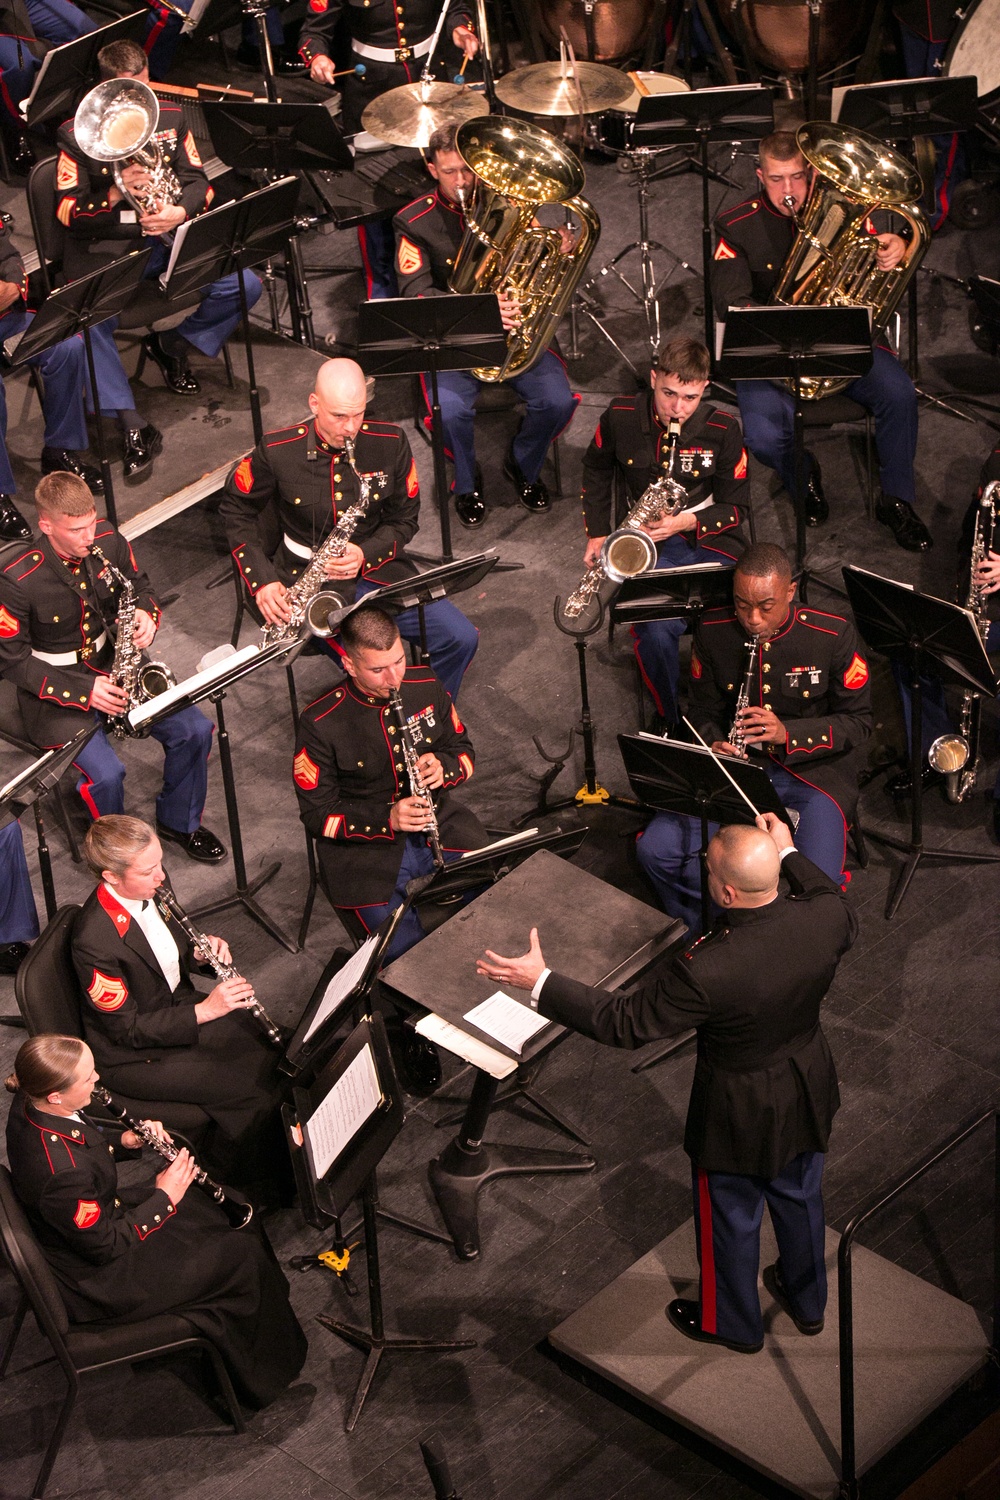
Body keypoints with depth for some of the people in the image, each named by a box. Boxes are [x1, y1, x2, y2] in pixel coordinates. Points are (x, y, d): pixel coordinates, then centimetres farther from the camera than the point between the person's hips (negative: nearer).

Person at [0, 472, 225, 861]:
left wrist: (147, 615, -13)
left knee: (194, 730, -10)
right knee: (105, 773, -26)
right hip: (56, 689, -5)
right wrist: (81, 690, -23)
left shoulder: (108, 540, -8)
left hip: (113, 664, 5)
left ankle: (178, 822, 16)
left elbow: (139, 586, 12)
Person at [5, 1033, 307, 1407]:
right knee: (242, 1254, 0)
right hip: (97, 1281, -9)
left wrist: (123, 1141, -9)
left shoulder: (30, 1104, -15)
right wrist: (163, 1199, -16)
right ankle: (258, 1377, 26)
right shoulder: (62, 1174, -41)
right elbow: (106, 1247, -26)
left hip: (96, 1218, 9)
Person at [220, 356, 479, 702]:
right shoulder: (277, 452, -10)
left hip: (377, 569, 3)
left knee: (461, 638, -12)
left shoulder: (390, 443, -4)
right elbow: (236, 510, 4)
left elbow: (404, 518, 6)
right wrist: (261, 580, -8)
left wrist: (366, 554, -14)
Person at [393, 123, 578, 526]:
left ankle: (523, 466, 14)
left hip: (513, 328, 2)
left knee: (557, 401, -20)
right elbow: (416, 293, -17)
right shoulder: (415, 222, -5)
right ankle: (467, 483, 4)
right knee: (450, 411, -30)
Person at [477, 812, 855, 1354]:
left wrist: (539, 982, -21)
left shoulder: (706, 971, -40)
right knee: (800, 1197, 31)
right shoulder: (825, 917, -24)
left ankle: (733, 1323, 49)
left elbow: (623, 1021, -27)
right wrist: (789, 854, 11)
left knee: (730, 1217, 23)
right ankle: (807, 1301, 56)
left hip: (740, 1116, -5)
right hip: (809, 1095, 5)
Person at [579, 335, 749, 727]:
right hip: (653, 542, 0)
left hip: (713, 540, 0)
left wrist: (688, 522, -18)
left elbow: (736, 507, 0)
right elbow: (596, 470, 18)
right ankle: (670, 721, -3)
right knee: (655, 631, -29)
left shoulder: (723, 430, -7)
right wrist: (597, 534, 11)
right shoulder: (621, 417, -3)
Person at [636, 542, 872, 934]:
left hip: (812, 770, -3)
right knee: (655, 849, -18)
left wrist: (788, 734, -22)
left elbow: (858, 722, -6)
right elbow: (704, 710, 9)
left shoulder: (833, 635, -13)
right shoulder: (712, 632, -4)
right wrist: (714, 746, -15)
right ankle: (702, 933, 10)